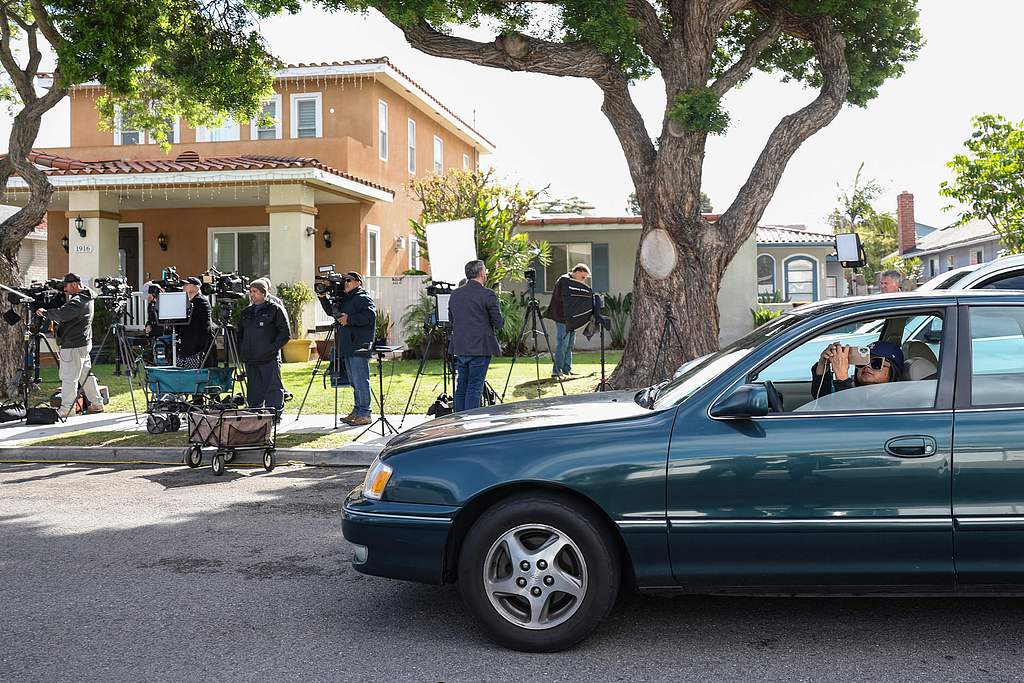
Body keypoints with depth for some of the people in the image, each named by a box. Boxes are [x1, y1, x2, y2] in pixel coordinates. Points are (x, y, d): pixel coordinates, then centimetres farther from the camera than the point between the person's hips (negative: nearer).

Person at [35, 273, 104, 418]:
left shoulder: (77, 301, -18)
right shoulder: (87, 298, 12)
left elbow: (61, 314, -30)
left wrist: (45, 312, -16)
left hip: (73, 346, -10)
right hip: (84, 343, 10)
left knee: (69, 378, -5)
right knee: (86, 374, 16)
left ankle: (66, 409, -3)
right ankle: (97, 403, 20)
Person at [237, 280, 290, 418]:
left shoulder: (275, 310, -1)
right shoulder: (246, 312, 18)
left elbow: (284, 334, -5)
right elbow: (240, 333, 26)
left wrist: (272, 348, -13)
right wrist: (241, 351, 11)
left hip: (269, 360, -6)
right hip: (250, 360, 6)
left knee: (273, 389, -5)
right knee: (253, 391, 10)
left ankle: (275, 416, -1)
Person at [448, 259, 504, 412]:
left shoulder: (455, 294, 8)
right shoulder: (487, 295, -11)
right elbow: (499, 323, -9)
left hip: (460, 348, 6)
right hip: (480, 348, -6)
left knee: (460, 388, 12)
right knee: (475, 388, -2)